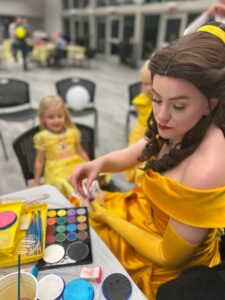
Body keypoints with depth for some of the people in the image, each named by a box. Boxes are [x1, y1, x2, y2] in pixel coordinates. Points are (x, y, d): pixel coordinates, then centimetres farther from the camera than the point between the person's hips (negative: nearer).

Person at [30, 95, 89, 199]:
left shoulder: (73, 132, 9)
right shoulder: (42, 137, 1)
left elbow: (81, 152, 18)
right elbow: (39, 161, 7)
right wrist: (36, 182, 10)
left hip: (76, 168, 3)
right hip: (56, 173, -3)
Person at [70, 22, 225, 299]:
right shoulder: (181, 127, -14)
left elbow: (170, 256, -25)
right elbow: (133, 154, 1)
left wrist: (107, 217, -18)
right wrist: (98, 163, -19)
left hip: (161, 265, -6)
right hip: (144, 212, 6)